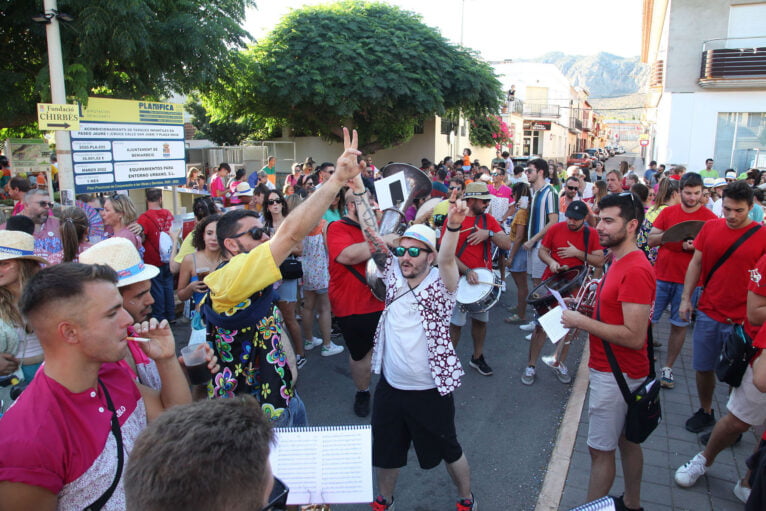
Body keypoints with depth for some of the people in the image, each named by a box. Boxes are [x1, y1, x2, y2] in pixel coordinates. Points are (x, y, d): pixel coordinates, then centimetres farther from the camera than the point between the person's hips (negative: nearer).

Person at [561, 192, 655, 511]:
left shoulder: (636, 270, -24)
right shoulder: (619, 262, 8)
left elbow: (634, 336, -27)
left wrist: (582, 322, -22)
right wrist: (584, 314, 4)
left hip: (616, 375, -10)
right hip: (617, 370, 10)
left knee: (601, 449, 3)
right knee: (626, 440, 23)